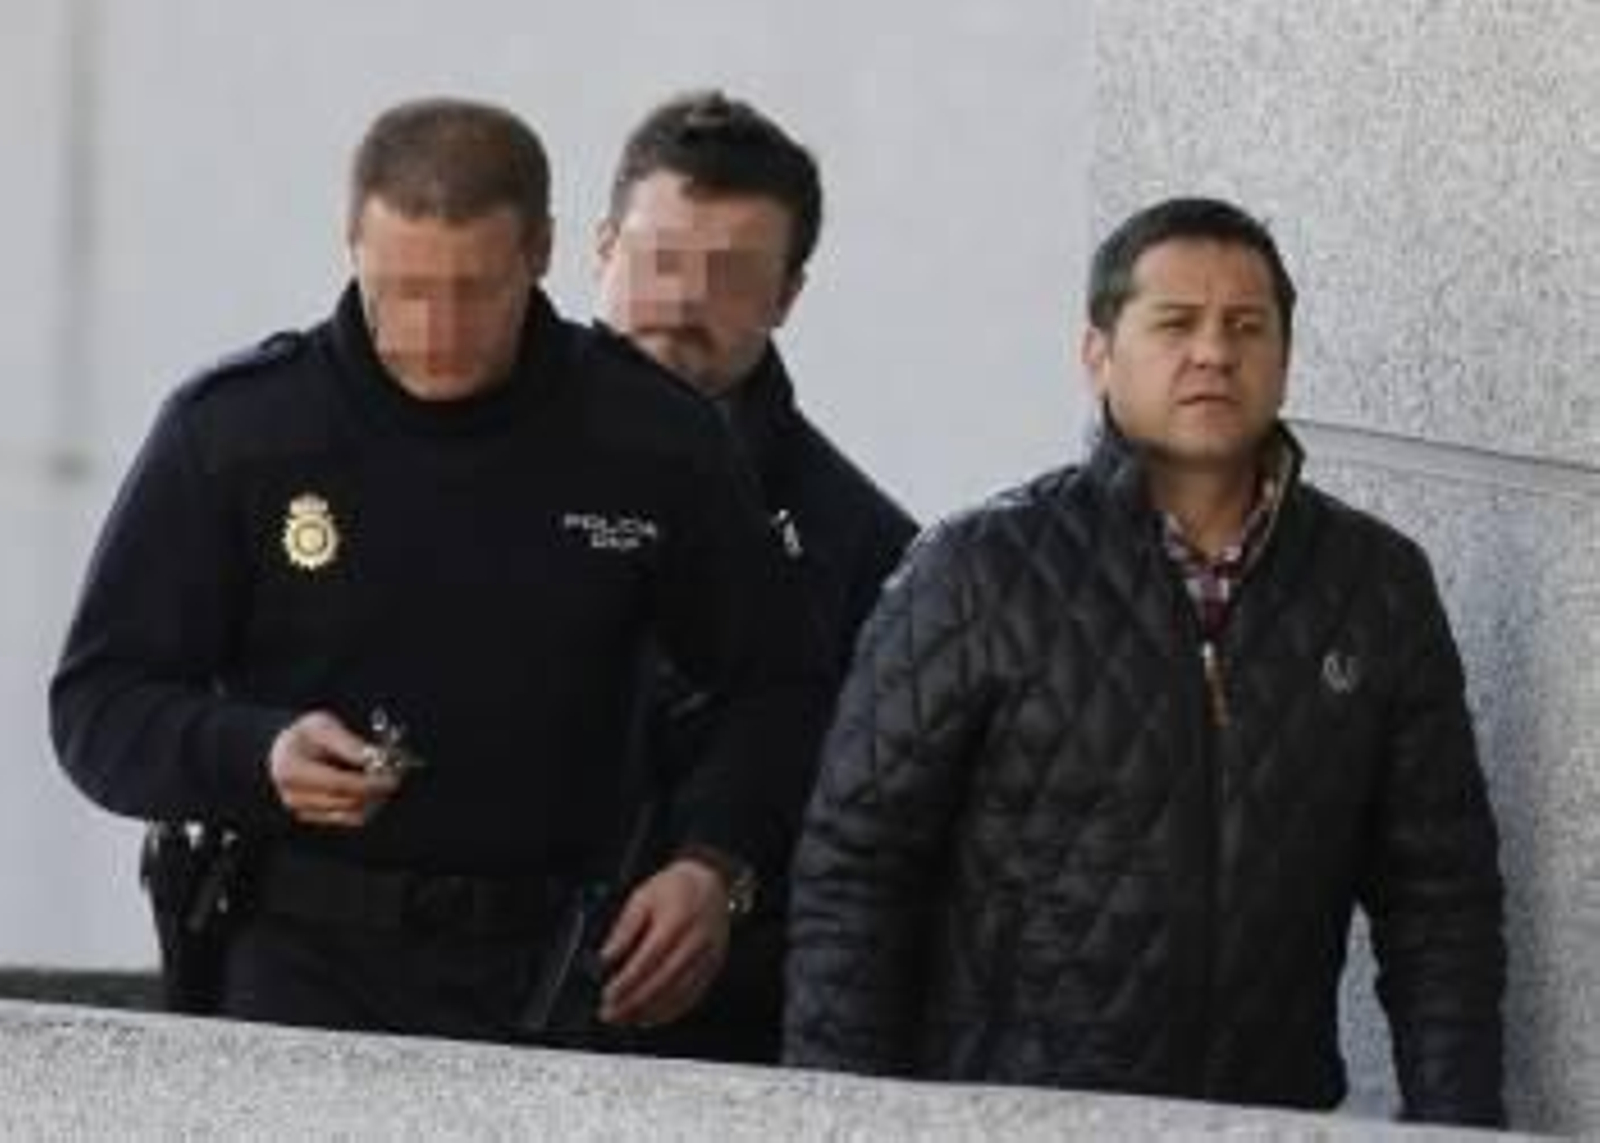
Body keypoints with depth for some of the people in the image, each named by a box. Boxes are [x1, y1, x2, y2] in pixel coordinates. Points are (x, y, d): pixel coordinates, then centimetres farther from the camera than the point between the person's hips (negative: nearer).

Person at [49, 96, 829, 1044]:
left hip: (557, 981, 1)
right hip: (303, 973, -1)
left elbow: (780, 690, 16)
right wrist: (257, 757, -15)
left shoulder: (650, 440, 5)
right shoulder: (233, 428, 2)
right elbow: (97, 704, 5)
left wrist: (714, 868, -2)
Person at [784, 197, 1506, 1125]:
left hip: (1273, 1116, 3)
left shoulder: (1378, 588, 6)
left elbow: (1439, 897, 8)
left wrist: (1455, 1122, -2)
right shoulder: (983, 573, -3)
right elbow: (853, 870, -4)